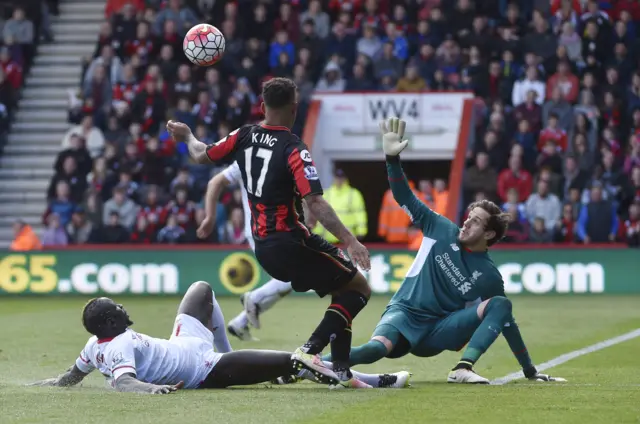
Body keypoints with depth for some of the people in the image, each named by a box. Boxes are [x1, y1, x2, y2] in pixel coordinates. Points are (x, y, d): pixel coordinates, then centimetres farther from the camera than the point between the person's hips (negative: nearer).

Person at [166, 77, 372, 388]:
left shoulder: (244, 137, 3)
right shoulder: (293, 149, -18)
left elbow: (202, 156, 19)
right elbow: (315, 203, -26)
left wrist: (187, 136, 40)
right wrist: (350, 240, -28)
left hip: (263, 246, 8)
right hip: (290, 242, -8)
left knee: (342, 290, 21)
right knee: (358, 288, 0)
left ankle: (341, 370, 15)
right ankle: (311, 349, -15)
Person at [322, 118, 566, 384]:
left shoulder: (489, 276, 4)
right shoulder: (442, 231, 4)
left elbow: (505, 322, 9)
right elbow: (405, 198, 1)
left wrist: (530, 371, 7)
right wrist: (392, 158, -14)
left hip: (439, 333, 2)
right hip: (404, 313, -2)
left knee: (500, 305, -19)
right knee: (379, 347, -38)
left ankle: (463, 369, -32)